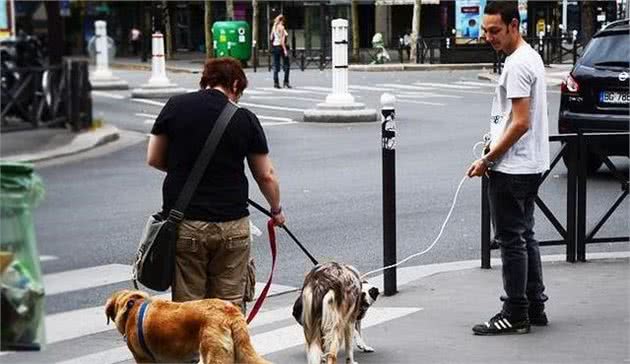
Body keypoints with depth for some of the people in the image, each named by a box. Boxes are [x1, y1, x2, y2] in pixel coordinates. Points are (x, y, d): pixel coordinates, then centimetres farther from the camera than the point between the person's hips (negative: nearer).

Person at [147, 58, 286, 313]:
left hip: (184, 223, 0)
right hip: (232, 225, 0)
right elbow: (266, 176, 6)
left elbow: (154, 159, 6)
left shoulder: (175, 107, 0)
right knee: (230, 305, 8)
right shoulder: (245, 119, -1)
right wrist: (276, 210, 24)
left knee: (187, 304, 6)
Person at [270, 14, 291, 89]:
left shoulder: (274, 27, 9)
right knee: (286, 65, 2)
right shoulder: (281, 27, -11)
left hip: (274, 46, 7)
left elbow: (271, 37, 12)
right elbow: (282, 39, -17)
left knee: (276, 66, 7)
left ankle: (276, 82, 3)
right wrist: (285, 50, -18)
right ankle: (286, 82, -4)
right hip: (280, 46, -7)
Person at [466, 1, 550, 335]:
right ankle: (535, 307, 21)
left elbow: (521, 122, -23)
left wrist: (487, 160, -18)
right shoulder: (531, 57, 14)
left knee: (512, 240, -5)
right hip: (531, 166, 11)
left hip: (512, 169, -11)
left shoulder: (517, 64, -18)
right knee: (524, 237, 16)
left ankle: (516, 315, 0)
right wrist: (493, 150, 20)